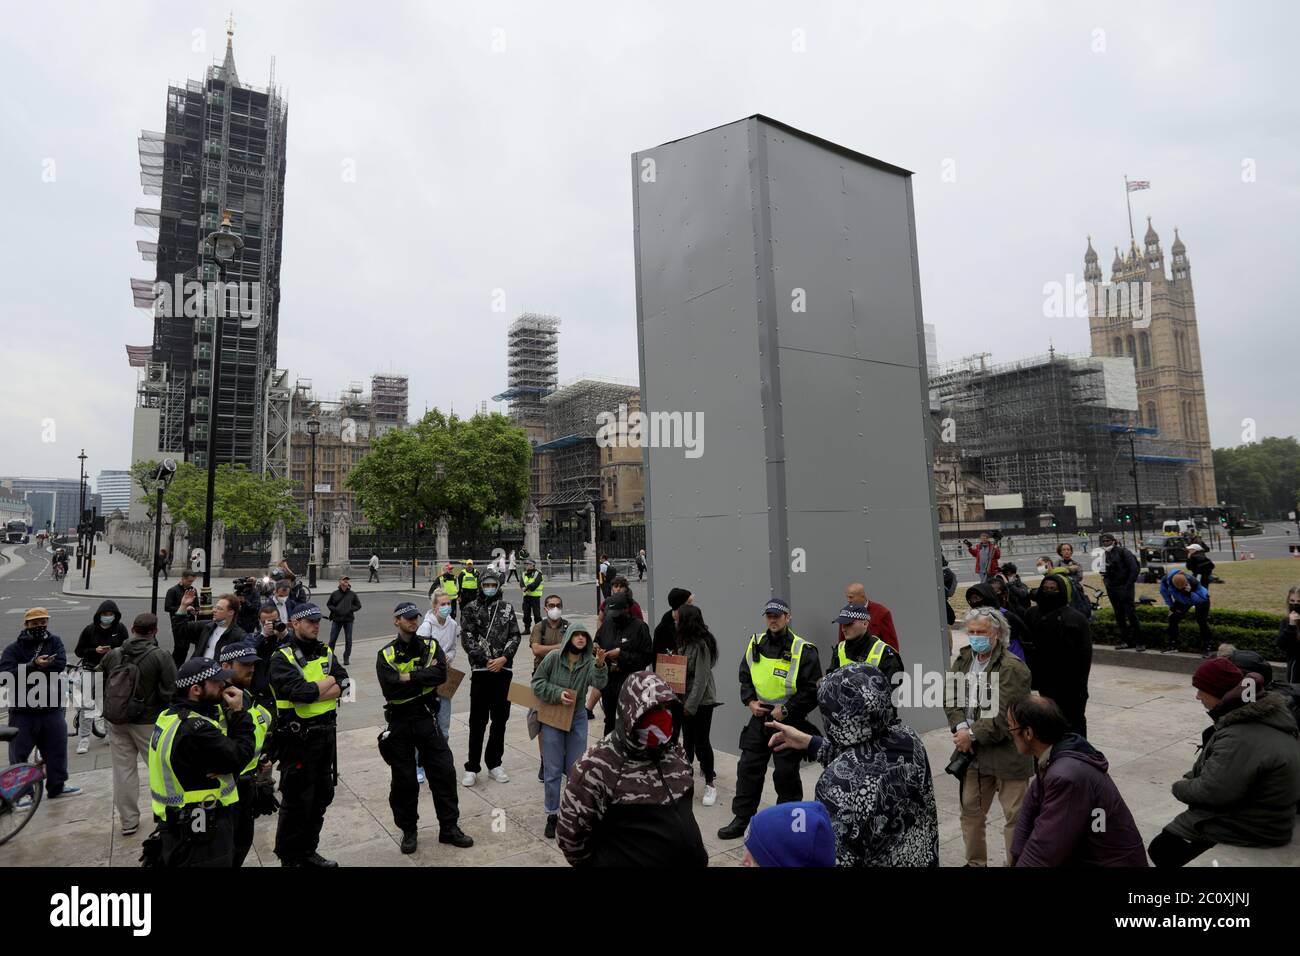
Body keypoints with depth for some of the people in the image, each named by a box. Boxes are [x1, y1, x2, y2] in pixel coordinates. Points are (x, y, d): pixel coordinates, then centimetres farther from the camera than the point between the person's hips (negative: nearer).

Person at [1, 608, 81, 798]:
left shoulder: (54, 642, 4)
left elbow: (60, 663, -13)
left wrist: (28, 672, -18)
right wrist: (34, 666, -28)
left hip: (52, 709, 3)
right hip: (23, 711, -2)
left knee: (57, 748, 12)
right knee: (19, 753, 3)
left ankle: (57, 786, 28)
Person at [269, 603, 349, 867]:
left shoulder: (325, 652, 7)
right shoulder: (282, 657, -12)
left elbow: (345, 684, -5)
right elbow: (300, 691, -25)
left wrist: (312, 692, -18)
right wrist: (329, 681, -9)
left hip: (326, 734, 7)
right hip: (298, 738, -6)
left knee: (322, 796, 16)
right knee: (296, 800, 4)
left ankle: (308, 852, 33)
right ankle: (288, 858, 22)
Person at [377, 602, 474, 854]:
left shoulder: (431, 646, 1)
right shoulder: (386, 654, -4)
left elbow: (441, 675, -17)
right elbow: (390, 689, -19)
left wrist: (409, 677, -19)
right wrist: (423, 676, -16)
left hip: (427, 720, 1)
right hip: (399, 723, -1)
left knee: (444, 772, 4)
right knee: (404, 780, 10)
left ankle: (449, 828, 20)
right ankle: (408, 831, 29)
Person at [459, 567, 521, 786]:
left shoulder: (507, 607, 8)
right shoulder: (472, 609, 2)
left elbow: (515, 636, 4)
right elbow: (467, 639, -5)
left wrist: (503, 658, -11)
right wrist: (486, 661, -10)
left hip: (504, 670, 2)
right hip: (480, 670, -2)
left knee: (500, 719, 9)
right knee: (478, 720, 1)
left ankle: (494, 764, 22)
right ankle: (472, 768, 12)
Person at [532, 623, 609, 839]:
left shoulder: (589, 662, -7)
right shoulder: (554, 657, -11)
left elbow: (599, 682, -24)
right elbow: (537, 681, -5)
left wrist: (600, 664, -44)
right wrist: (558, 694, -18)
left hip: (578, 718, 2)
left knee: (576, 768, 8)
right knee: (553, 770, 4)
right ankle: (552, 815, 18)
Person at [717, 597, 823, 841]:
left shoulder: (803, 650, -11)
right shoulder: (755, 644, 5)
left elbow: (812, 691, -12)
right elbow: (744, 677, 15)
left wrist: (786, 710, -14)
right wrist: (750, 701, 0)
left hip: (788, 721, -5)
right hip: (759, 718, 5)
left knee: (786, 774, 6)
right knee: (748, 768, 8)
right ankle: (741, 819, 21)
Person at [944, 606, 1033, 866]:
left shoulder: (1013, 668, -17)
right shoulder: (962, 659, 4)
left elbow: (1006, 718, -21)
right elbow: (950, 697, 4)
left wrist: (973, 734, -16)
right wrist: (961, 726, -11)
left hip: (1007, 754, -7)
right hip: (973, 752, 7)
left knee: (1015, 816, 6)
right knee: (970, 810, 18)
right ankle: (975, 862, 36)